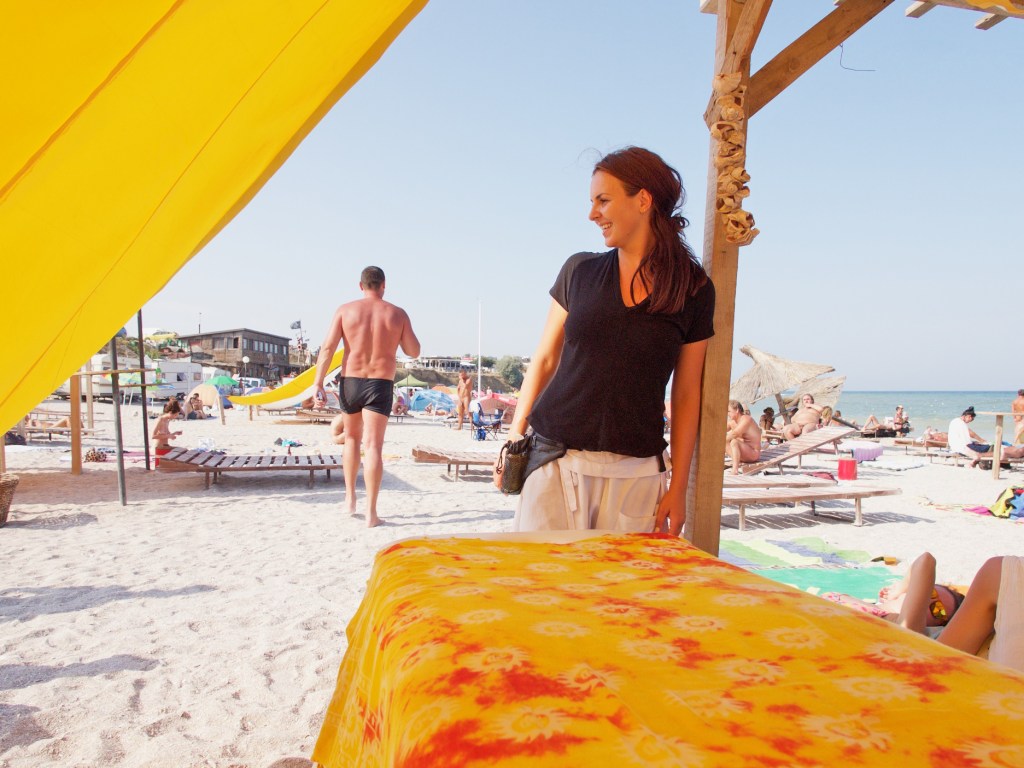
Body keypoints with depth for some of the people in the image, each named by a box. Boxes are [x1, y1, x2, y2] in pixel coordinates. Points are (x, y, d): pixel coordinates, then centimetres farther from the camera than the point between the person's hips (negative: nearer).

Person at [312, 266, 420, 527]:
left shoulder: (345, 310, 1)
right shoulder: (397, 314, 1)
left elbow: (327, 347, -6)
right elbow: (414, 351, 5)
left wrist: (318, 383, -6)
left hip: (350, 381, 2)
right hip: (380, 385, -1)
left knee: (352, 438, 22)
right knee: (373, 446, -3)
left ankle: (350, 498, 28)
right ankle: (371, 513, -5)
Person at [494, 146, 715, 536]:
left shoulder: (694, 290, 2)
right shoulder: (579, 271, 6)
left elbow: (686, 395, 4)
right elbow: (544, 360, 9)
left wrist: (678, 487, 2)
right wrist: (514, 439, 4)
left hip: (634, 474, -1)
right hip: (555, 462, 1)